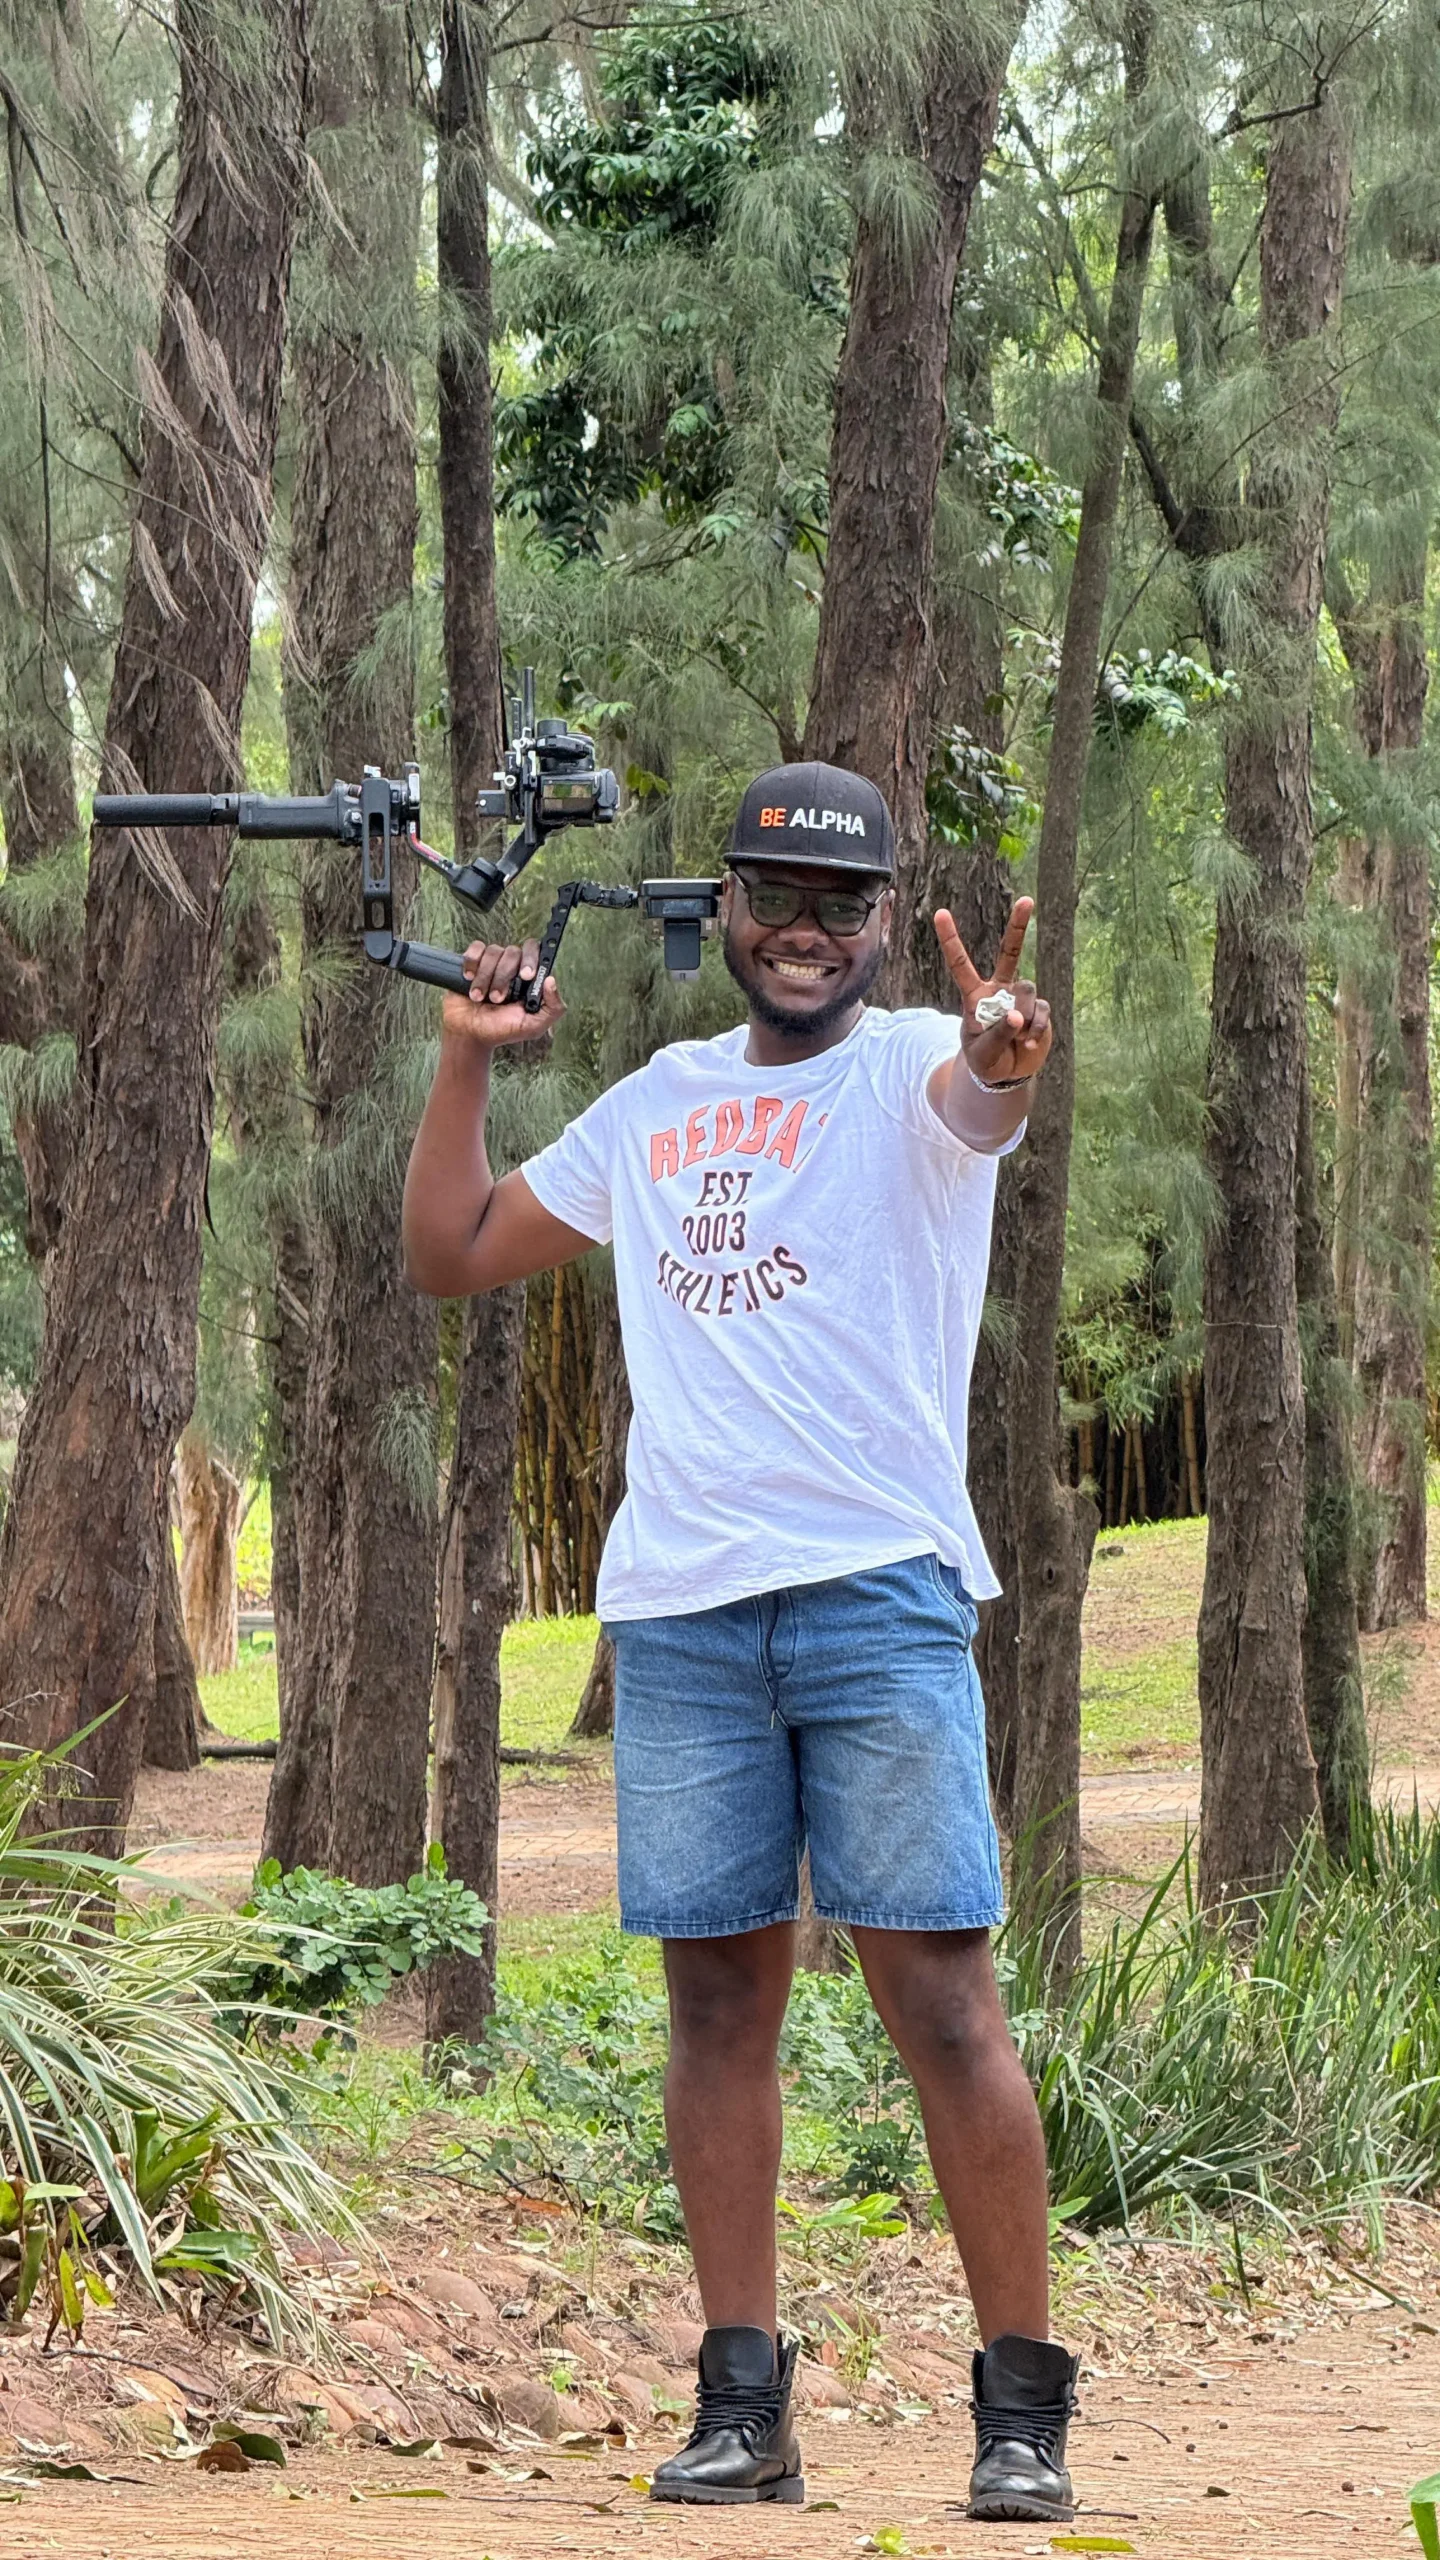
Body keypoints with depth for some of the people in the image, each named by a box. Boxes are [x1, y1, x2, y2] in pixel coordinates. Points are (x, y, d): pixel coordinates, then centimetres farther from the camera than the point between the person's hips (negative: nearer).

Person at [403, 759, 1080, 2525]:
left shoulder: (912, 1070, 3)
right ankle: (740, 2403, 9)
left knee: (940, 1993, -7)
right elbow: (449, 1255, 26)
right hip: (678, 1611, 5)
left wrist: (1000, 1054, -47)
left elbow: (976, 1094, -23)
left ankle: (1021, 2404, -3)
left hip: (882, 1593, -5)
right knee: (719, 1994, 5)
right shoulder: (656, 1105, 19)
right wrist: (467, 1058, 14)